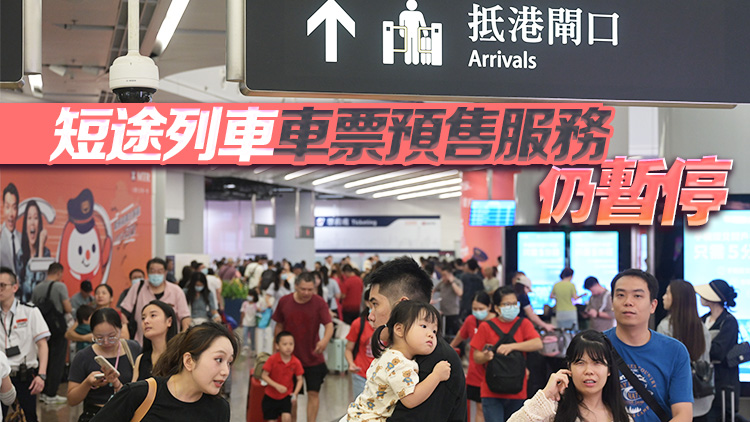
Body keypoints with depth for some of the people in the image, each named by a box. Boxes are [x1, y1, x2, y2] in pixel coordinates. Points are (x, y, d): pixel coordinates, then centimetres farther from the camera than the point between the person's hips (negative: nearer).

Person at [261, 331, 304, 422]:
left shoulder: (296, 362, -12)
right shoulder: (272, 359, -16)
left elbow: (299, 380, -2)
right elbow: (264, 375, -13)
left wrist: (295, 393, -18)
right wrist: (277, 385, -24)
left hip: (286, 396, 0)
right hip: (270, 396, 0)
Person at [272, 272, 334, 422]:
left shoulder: (319, 303, -12)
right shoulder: (284, 302, -5)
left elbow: (329, 324, -23)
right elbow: (279, 326, 7)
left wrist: (325, 339, -44)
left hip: (313, 357, -2)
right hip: (290, 357, 2)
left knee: (313, 393, 1)